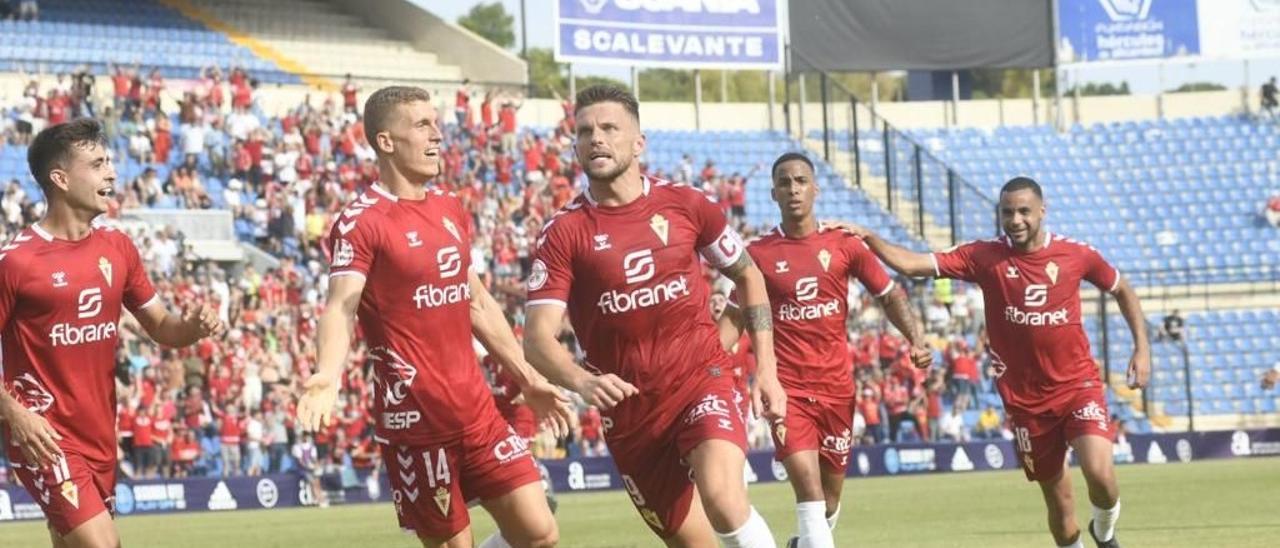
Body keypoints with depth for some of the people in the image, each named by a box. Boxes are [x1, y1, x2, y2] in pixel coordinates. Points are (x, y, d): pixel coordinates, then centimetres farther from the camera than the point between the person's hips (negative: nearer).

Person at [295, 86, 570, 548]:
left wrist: (527, 378, 25)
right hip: (415, 418, -7)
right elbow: (342, 306, -23)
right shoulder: (361, 222, -10)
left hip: (477, 408, 7)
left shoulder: (451, 210, 14)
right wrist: (328, 376, -41)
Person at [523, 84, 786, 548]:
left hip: (703, 379, -1)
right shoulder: (565, 232, -6)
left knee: (723, 499, -28)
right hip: (630, 408, 1)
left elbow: (748, 276, 14)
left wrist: (767, 370, 8)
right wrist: (583, 382, -34)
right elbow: (538, 337, -14)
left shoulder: (684, 205, -1)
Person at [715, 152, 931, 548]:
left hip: (836, 385, 2)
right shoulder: (758, 253, 0)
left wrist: (915, 339, -8)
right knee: (806, 482, -19)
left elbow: (889, 296, 8)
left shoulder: (844, 244, 2)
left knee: (831, 490, 11)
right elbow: (735, 317, 6)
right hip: (787, 385, -2)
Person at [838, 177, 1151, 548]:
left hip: (1078, 384, -1)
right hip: (1026, 399, 1)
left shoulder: (1075, 254, -4)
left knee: (1099, 472, -22)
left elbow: (1122, 290, 13)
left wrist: (1142, 348, 5)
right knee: (1059, 504, 6)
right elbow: (911, 264, -12)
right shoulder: (985, 257, -5)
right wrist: (868, 237, -25)